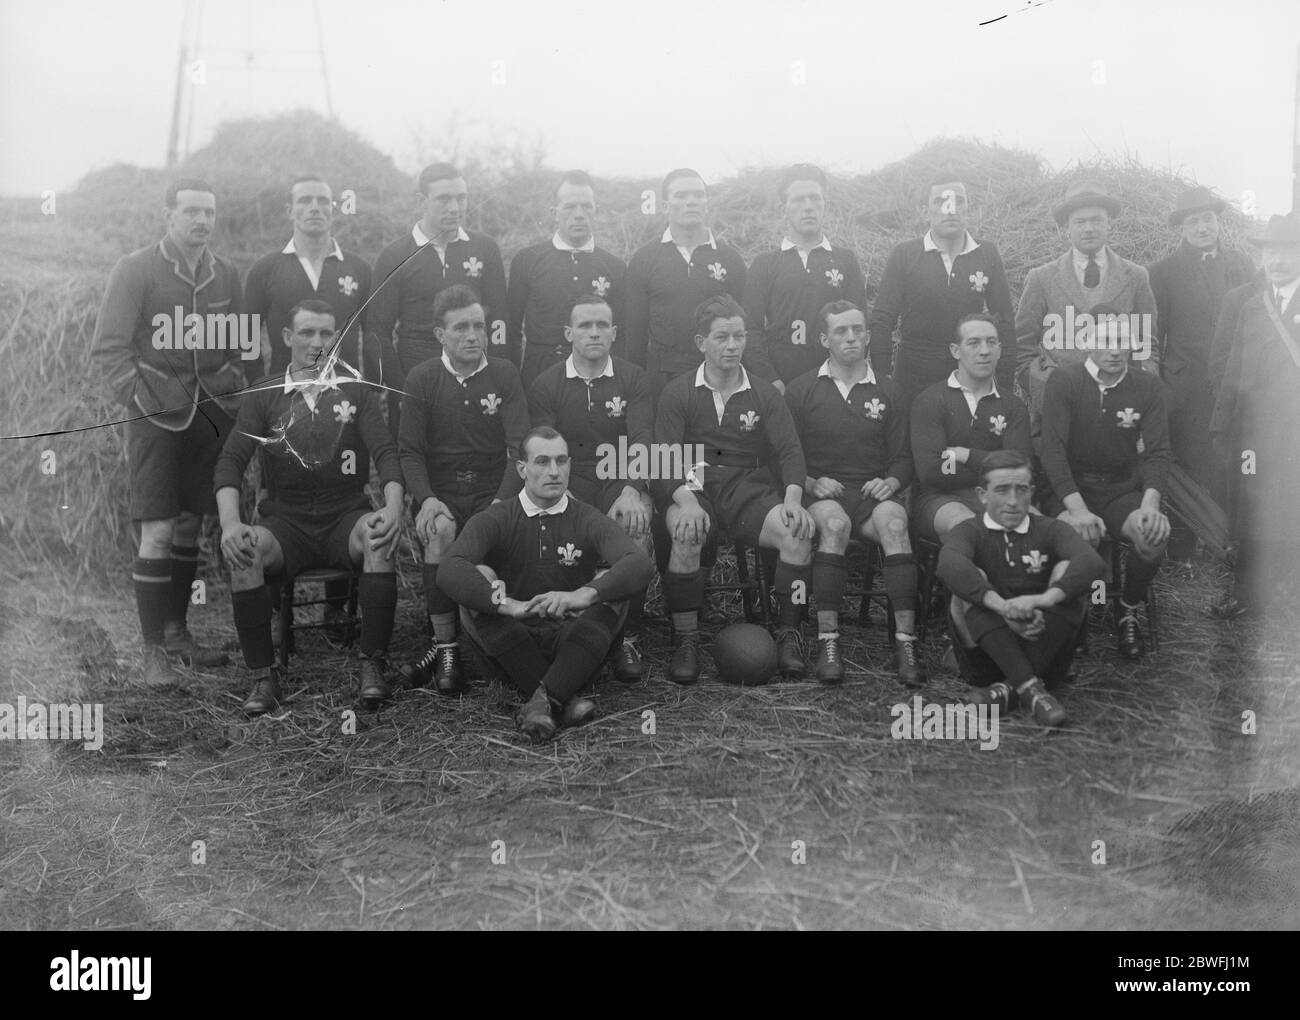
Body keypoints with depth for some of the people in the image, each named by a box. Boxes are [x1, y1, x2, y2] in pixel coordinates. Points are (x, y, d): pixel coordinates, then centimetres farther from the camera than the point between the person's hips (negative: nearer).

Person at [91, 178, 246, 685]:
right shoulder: (134, 270, -5)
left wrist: (233, 389, 5)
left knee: (189, 525, 12)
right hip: (157, 415, -5)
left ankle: (177, 632, 24)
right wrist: (140, 400, -14)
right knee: (157, 532, -8)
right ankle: (153, 652, -1)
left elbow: (241, 343, 18)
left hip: (210, 413, 5)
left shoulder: (226, 273, 8)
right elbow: (108, 348, -7)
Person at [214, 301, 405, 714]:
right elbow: (230, 461, -1)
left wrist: (393, 506, -23)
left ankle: (374, 667, -26)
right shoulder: (263, 396, 9)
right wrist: (230, 523, -20)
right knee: (244, 550, -32)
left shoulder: (355, 391, 10)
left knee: (378, 536, -34)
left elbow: (385, 452, -2)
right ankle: (263, 676, -20)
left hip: (345, 516, 0)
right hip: (286, 520, 0)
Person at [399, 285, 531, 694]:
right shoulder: (421, 379, 4)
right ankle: (445, 646, -25)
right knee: (441, 531, -33)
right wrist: (427, 499, -16)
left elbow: (520, 448, -3)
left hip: (493, 489, 0)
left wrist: (501, 503, -18)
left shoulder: (504, 374, 4)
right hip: (440, 490, 0)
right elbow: (410, 450, 2)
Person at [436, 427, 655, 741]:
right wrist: (507, 604, -38)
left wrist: (583, 595, -38)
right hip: (513, 644, 0)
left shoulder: (588, 520, 0)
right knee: (478, 578, -24)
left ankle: (544, 698, -38)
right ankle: (563, 699, -32)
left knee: (611, 586, -23)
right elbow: (449, 571, -22)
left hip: (574, 640, 0)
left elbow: (641, 565, -20)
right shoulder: (494, 521, -2)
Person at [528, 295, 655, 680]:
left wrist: (632, 490, -25)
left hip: (620, 481, 0)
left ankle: (629, 637, -19)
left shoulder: (633, 380, 8)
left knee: (634, 523, -34)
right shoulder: (546, 385, 10)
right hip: (567, 484, 0)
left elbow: (641, 442, -5)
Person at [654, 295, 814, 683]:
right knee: (686, 536, -36)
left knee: (798, 531, -28)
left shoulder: (765, 395, 13)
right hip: (692, 487, -2)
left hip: (747, 487, 2)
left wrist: (793, 498, -19)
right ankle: (686, 641, -20)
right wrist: (686, 501, -25)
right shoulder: (677, 393, 6)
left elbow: (790, 450, 3)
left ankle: (788, 633, -13)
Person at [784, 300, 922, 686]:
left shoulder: (887, 392, 17)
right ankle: (827, 641, -37)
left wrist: (891, 481, -6)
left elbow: (903, 458, 15)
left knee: (894, 521, -33)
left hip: (873, 493, 2)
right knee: (834, 522, -37)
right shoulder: (800, 390, 11)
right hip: (819, 493, -1)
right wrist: (811, 482, -12)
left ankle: (905, 641, -36)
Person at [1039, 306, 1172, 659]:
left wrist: (1150, 503, -24)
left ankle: (1129, 610, 1)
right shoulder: (1064, 381, -4)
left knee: (1154, 534, -29)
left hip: (1124, 489, 2)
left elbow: (1158, 452, -4)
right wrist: (1077, 508, -27)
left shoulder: (1148, 387, 3)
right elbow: (1052, 449, -13)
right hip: (1069, 487, -2)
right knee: (1075, 534, -35)